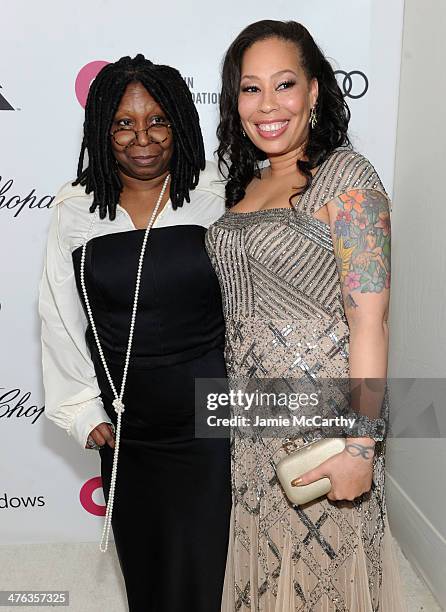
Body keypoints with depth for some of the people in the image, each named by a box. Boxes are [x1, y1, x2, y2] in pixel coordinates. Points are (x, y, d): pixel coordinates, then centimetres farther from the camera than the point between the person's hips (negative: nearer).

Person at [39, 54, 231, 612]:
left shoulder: (216, 197, -5)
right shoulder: (75, 211, -1)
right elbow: (62, 320, 5)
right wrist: (84, 413, 4)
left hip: (208, 422, -2)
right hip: (125, 431, 2)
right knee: (139, 567, 19)